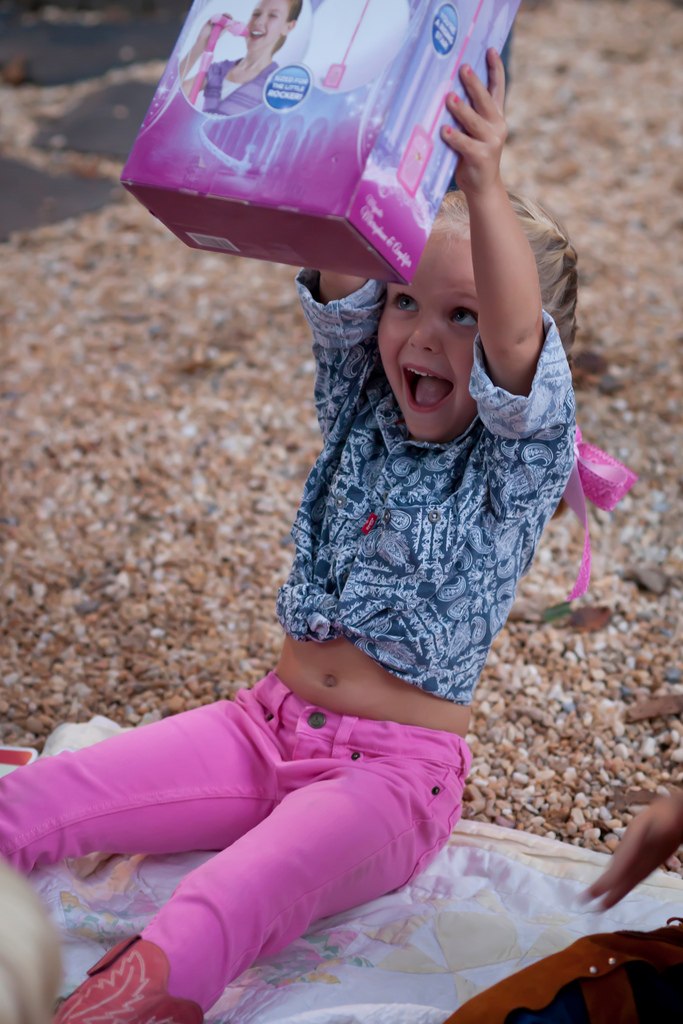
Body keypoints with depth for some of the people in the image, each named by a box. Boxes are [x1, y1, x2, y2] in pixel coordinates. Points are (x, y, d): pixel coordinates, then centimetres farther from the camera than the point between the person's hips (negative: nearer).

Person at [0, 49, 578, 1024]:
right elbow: (341, 276, -12)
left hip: (396, 769, -5)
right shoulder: (363, 412, 5)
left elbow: (516, 339, -30)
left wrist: (485, 186, -45)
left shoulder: (522, 454, -8)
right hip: (268, 724, 5)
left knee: (222, 913, -33)